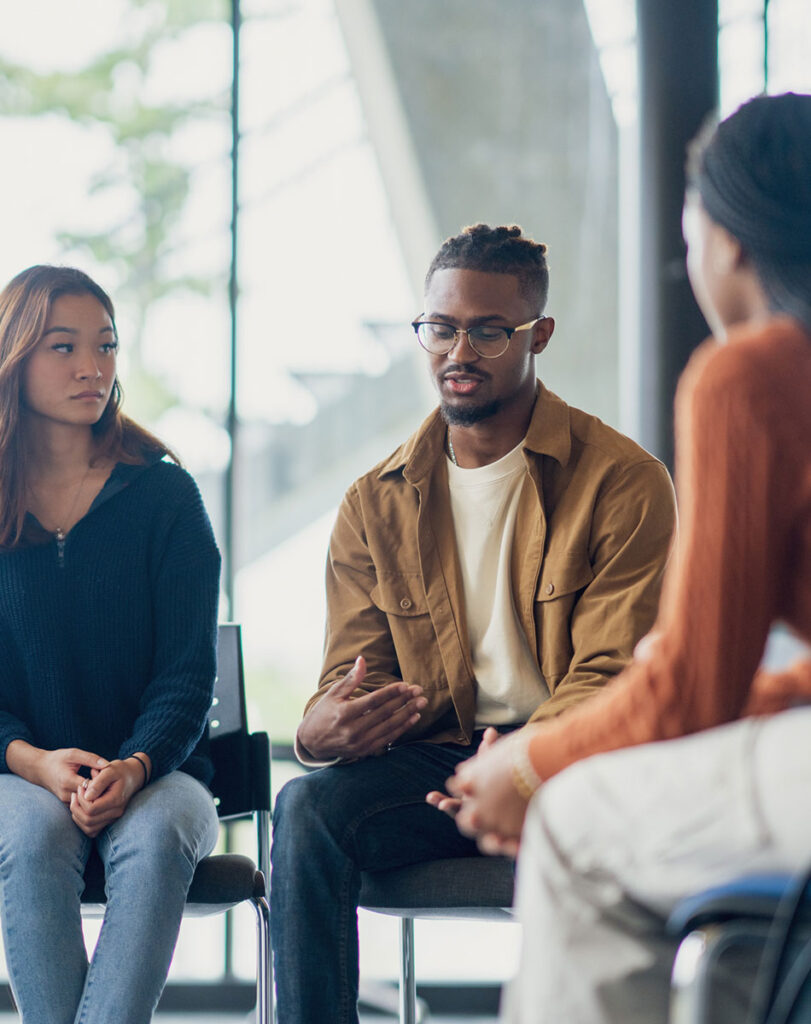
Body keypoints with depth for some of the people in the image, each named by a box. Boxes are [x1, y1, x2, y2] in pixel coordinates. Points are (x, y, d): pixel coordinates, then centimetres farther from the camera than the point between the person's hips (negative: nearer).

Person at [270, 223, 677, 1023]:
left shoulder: (623, 482, 1)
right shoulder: (376, 504, 13)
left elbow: (611, 677, -7)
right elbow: (349, 676, 10)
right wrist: (321, 728, -17)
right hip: (429, 761, 3)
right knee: (307, 810, -28)